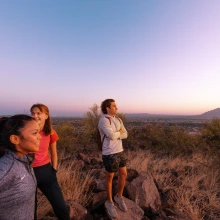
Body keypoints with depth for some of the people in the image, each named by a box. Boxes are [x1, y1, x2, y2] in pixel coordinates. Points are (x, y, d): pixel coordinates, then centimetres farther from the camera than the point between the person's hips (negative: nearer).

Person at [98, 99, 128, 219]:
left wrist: (115, 134, -13)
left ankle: (119, 197, 40)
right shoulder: (104, 120, -17)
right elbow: (111, 136, -25)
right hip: (110, 153, -7)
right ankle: (109, 202, 33)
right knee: (110, 177, 10)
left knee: (123, 174, 16)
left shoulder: (118, 120, 8)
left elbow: (125, 135, 3)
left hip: (119, 151, 8)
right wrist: (119, 132, -6)